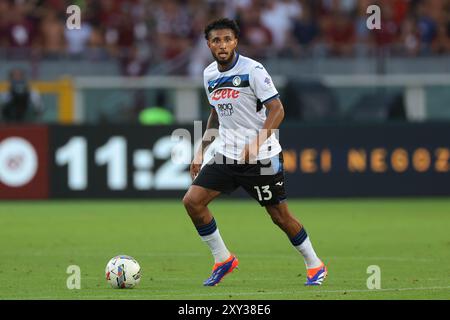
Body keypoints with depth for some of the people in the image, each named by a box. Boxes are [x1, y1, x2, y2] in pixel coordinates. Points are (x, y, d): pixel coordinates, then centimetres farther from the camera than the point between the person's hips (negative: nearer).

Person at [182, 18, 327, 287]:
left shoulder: (253, 70, -14)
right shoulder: (210, 74, 7)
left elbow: (277, 110, -16)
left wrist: (256, 143, -28)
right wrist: (201, 150, 15)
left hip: (261, 157, -6)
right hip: (227, 155, 6)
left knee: (280, 215, 1)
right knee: (192, 201, -8)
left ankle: (315, 265, 21)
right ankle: (223, 260, 6)